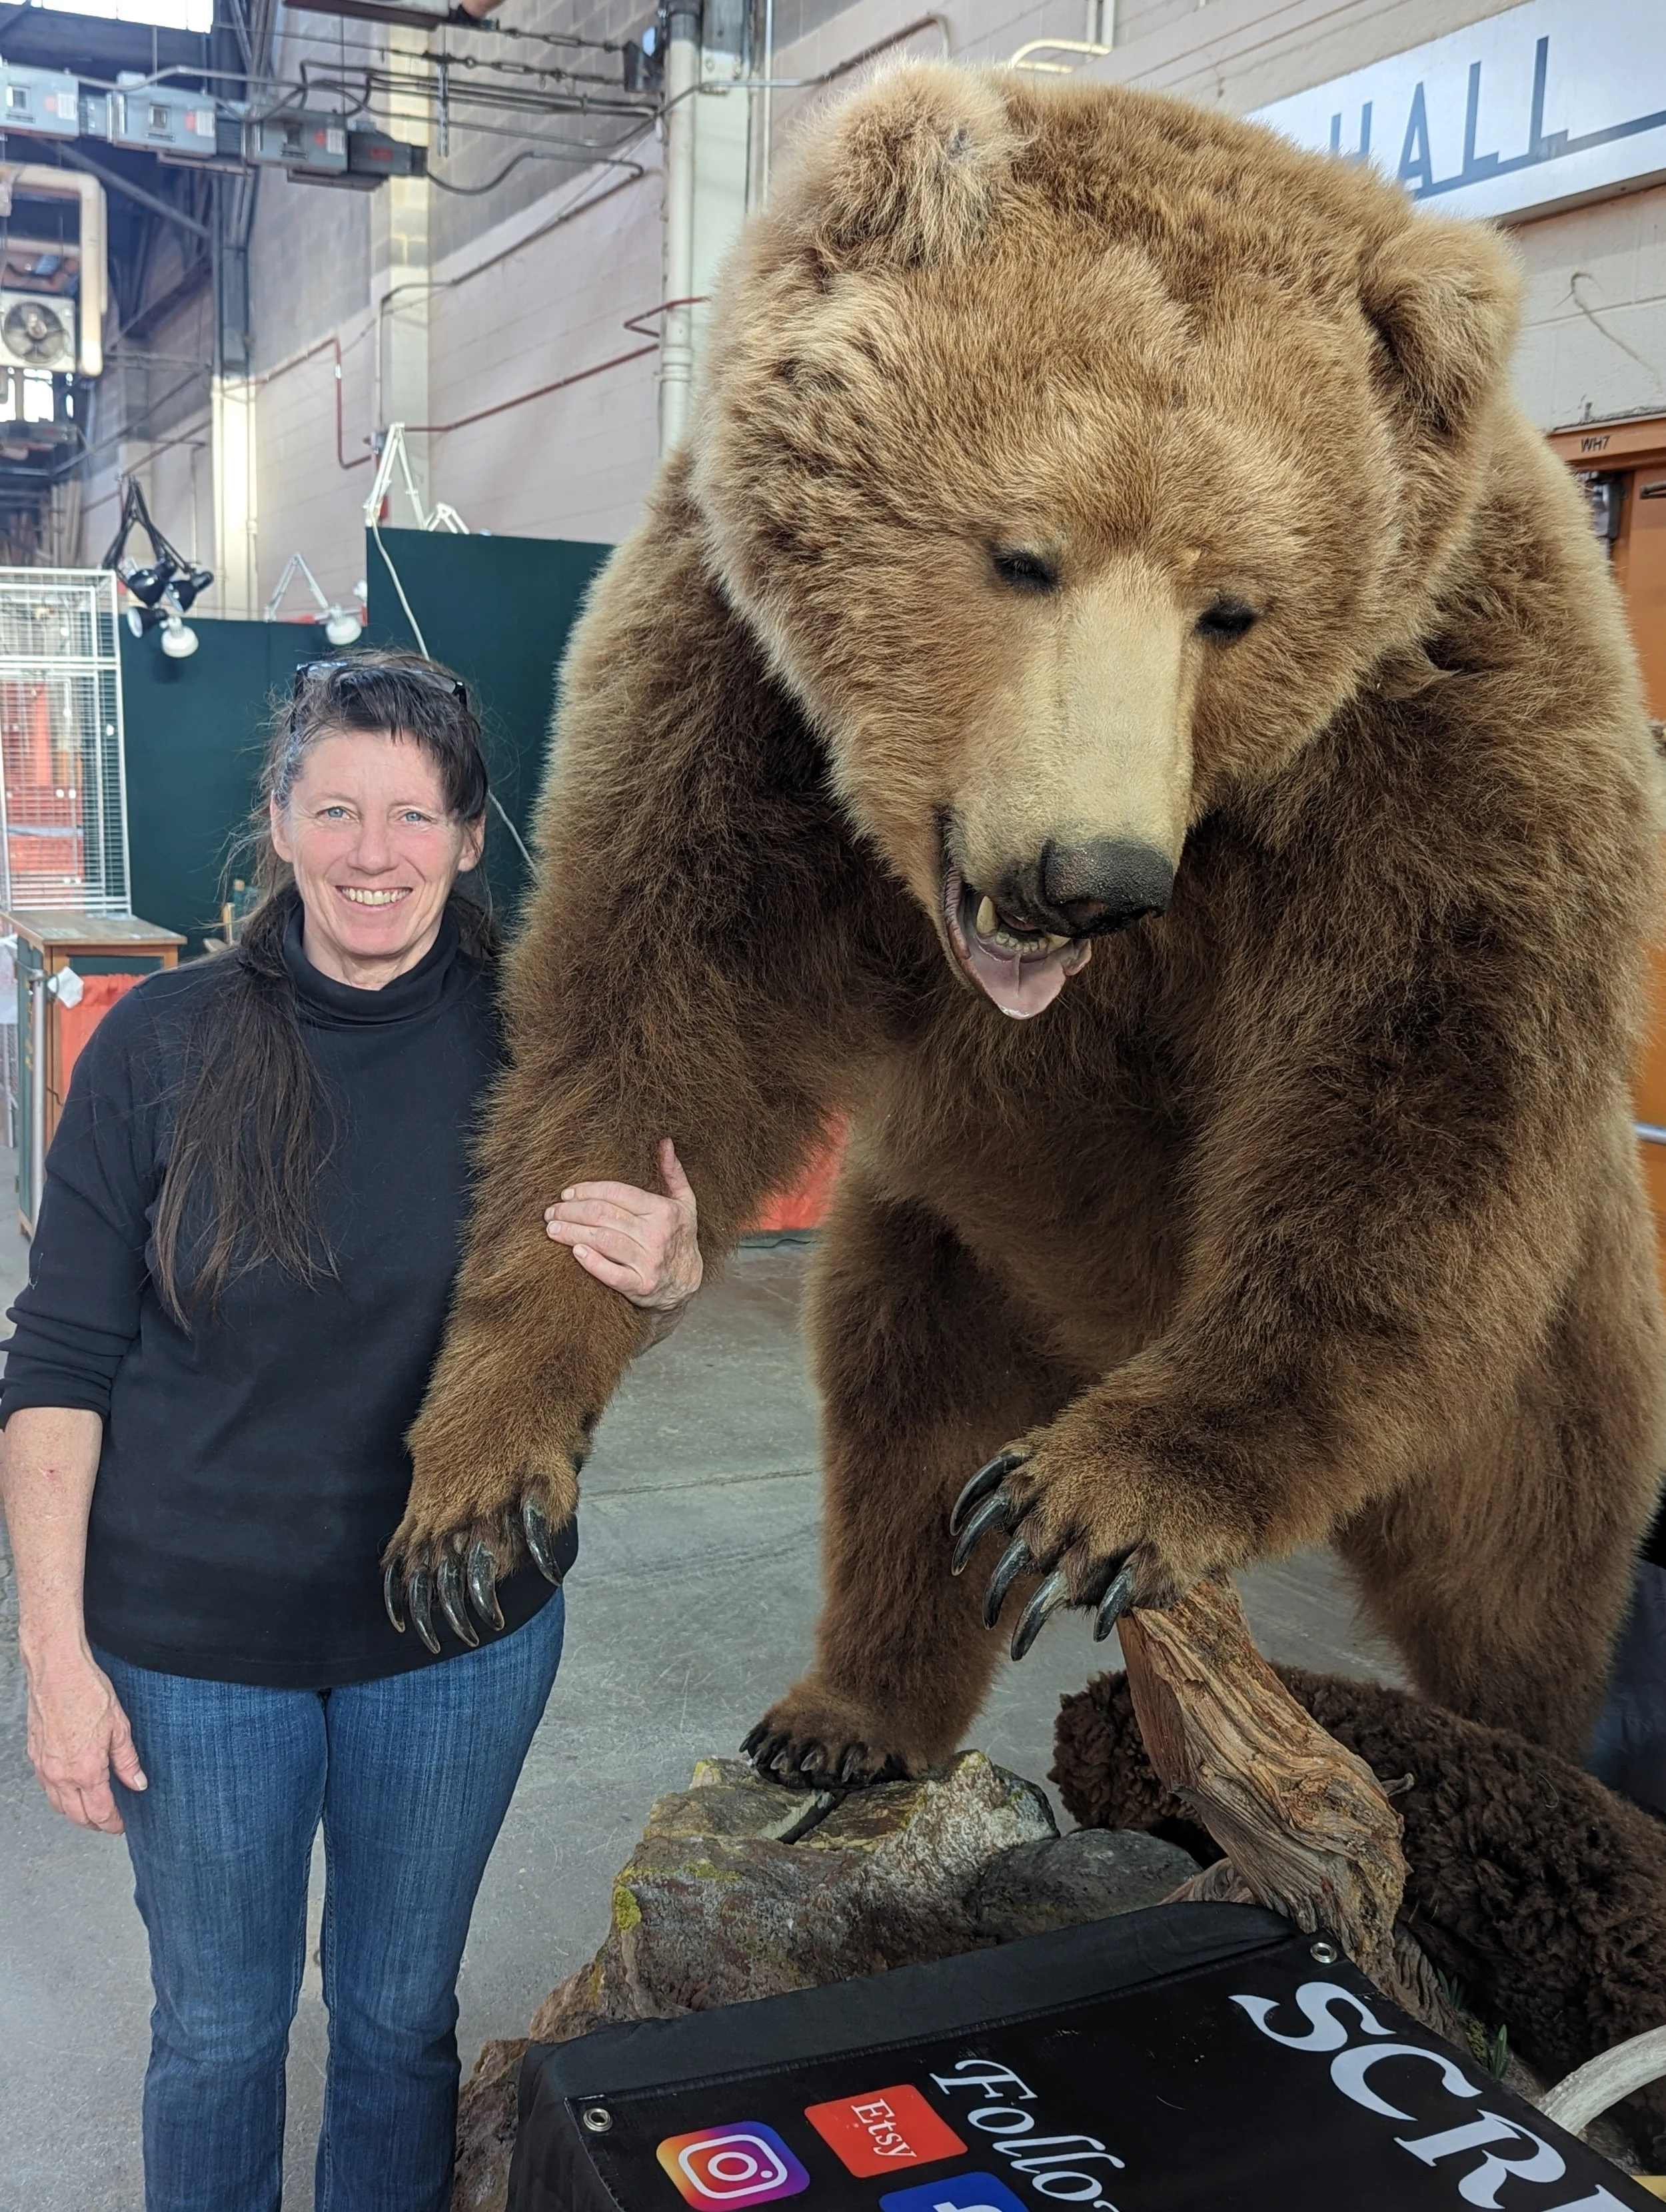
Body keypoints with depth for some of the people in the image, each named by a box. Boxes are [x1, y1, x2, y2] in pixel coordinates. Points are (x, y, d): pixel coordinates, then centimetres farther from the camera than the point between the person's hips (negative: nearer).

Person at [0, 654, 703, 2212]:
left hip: (461, 1633, 1)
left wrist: (666, 1280, -19)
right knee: (217, 2025, 18)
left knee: (400, 2013, 19)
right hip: (193, 1639, 0)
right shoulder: (164, 1044, -11)